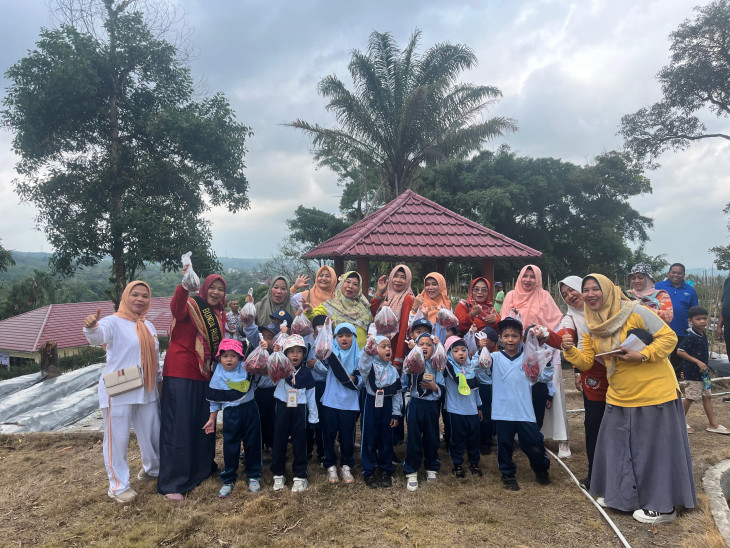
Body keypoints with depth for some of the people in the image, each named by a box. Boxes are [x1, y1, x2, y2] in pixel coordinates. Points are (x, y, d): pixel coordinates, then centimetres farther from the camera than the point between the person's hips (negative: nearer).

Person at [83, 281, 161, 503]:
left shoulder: (148, 326, 12)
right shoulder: (114, 322, -10)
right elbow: (98, 336, -33)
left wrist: (159, 381, 19)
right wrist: (91, 326, -55)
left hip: (145, 392, 7)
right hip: (118, 392, -6)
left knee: (152, 433, 16)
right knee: (117, 438, 2)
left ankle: (152, 470, 38)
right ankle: (118, 485, 17)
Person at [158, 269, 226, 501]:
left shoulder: (220, 314, 12)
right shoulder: (192, 305, -10)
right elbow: (177, 308, -35)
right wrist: (185, 285, -54)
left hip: (205, 375, 7)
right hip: (181, 373, -7)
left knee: (204, 422, 18)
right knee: (178, 425, -5)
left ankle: (203, 466, 38)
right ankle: (171, 483, 3)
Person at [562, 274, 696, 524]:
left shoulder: (635, 312, -14)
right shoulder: (591, 326, 4)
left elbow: (669, 338, -12)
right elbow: (586, 362, 3)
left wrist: (641, 356, -24)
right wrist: (570, 350, -16)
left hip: (654, 392, -6)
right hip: (619, 396, 6)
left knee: (656, 446, 4)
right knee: (617, 444, 13)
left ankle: (663, 506, 19)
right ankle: (622, 493, 33)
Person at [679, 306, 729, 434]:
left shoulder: (703, 335, 8)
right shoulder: (690, 336, -19)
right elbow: (680, 352, -22)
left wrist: (704, 366, 15)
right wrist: (697, 362, -23)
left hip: (703, 372, 9)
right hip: (692, 372, -9)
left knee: (707, 396, 12)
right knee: (690, 397, 0)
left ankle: (713, 424, 19)